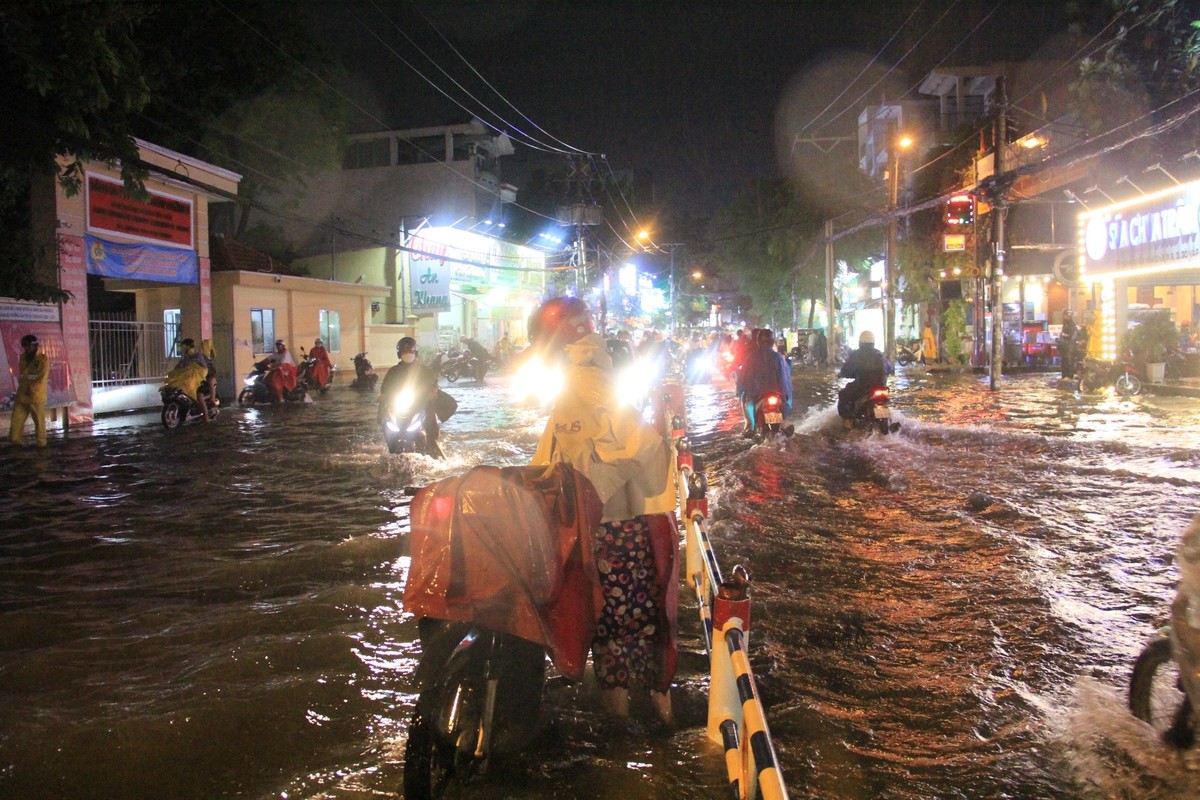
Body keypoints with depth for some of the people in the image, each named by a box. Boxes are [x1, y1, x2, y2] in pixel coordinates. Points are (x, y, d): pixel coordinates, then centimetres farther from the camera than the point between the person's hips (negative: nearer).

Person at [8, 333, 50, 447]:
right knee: (16, 419, 4)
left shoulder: (43, 359, -5)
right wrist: (24, 387, 5)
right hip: (22, 395, 6)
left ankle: (41, 444, 5)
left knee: (39, 421, -2)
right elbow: (20, 376, 19)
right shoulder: (22, 358, 13)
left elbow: (41, 378, -10)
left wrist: (31, 388, -12)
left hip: (36, 396, -6)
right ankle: (14, 441, 11)